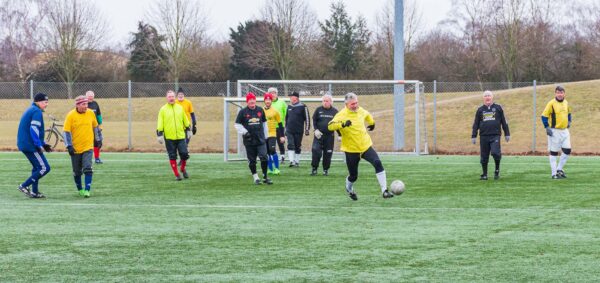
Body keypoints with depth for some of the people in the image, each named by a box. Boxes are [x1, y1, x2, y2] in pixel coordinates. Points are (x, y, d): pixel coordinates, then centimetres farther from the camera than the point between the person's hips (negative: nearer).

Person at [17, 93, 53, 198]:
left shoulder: (30, 110, 20)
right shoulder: (37, 112, -11)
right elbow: (34, 129, -21)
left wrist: (43, 144, 24)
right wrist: (39, 145, -21)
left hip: (23, 144, 10)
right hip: (30, 145, -10)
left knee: (37, 167, 20)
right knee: (44, 168, -8)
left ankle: (34, 192, 18)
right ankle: (24, 186, -8)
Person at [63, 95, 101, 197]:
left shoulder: (91, 113, 0)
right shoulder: (71, 115, -9)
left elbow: (95, 127, 15)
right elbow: (66, 131, -9)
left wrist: (98, 139, 20)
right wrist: (69, 146, -15)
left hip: (88, 147, 1)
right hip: (75, 149, -1)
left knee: (88, 169, -15)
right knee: (77, 172, 9)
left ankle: (87, 190, -13)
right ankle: (80, 189, 28)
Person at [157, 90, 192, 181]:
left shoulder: (180, 108, 8)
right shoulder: (163, 109, -1)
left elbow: (185, 120, 17)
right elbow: (160, 123, -3)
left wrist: (188, 130, 19)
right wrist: (159, 135, -8)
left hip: (181, 136, 2)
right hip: (169, 138, -2)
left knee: (184, 154, -3)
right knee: (172, 156, 1)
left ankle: (183, 169, 22)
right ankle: (176, 174, 9)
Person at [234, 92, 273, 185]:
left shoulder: (260, 110, 6)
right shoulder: (243, 112, -1)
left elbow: (264, 123, 17)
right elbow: (237, 124, 3)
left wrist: (266, 136, 18)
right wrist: (244, 132, -10)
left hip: (261, 139, 1)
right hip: (249, 140, -1)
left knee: (264, 158, -9)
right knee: (252, 160, 4)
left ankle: (265, 177, 2)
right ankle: (255, 178, 16)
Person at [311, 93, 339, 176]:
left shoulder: (334, 111, 3)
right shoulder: (318, 110, 2)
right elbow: (314, 120, 5)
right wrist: (316, 130, -9)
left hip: (329, 136, 1)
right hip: (319, 135, -1)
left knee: (328, 153, 3)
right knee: (316, 151, -11)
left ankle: (326, 169, 15)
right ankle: (314, 168, -3)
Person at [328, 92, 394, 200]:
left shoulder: (360, 111, 1)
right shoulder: (342, 114, -16)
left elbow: (367, 115, 27)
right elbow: (330, 126, -31)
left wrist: (372, 123, 41)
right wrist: (342, 124, -46)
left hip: (365, 146, 4)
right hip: (351, 150, -4)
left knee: (378, 163, -20)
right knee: (353, 176, 7)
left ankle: (384, 191, -19)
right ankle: (349, 189, 45)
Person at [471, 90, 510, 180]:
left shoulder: (498, 108, 8)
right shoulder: (480, 110, 11)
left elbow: (504, 121, 10)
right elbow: (476, 124, 13)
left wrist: (507, 134, 8)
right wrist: (474, 136, 7)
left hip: (495, 135, -2)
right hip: (483, 136, 2)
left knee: (495, 152, -19)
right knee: (484, 157, 4)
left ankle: (497, 170, 3)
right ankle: (484, 174, 15)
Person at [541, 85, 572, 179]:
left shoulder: (566, 103, 8)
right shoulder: (551, 103, -11)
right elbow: (544, 116, -10)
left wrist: (569, 121, 13)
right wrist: (547, 128, -16)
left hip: (564, 130, 6)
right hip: (554, 131, -6)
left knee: (567, 150, 2)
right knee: (554, 153, 1)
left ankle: (559, 169, 18)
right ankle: (554, 173, 6)